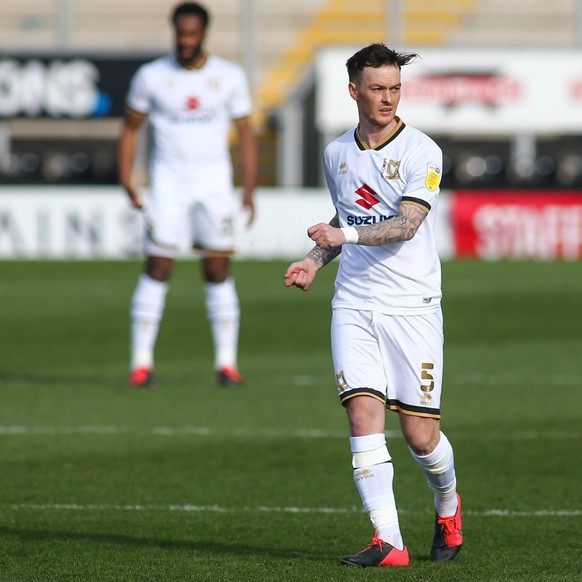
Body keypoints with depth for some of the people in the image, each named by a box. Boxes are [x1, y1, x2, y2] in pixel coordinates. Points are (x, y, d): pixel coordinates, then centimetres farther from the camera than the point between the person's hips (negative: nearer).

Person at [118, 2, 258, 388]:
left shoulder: (230, 77, 1)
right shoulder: (151, 76, 0)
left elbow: (246, 134, 6)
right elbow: (131, 128, 9)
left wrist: (249, 190, -2)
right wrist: (126, 179, -2)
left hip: (214, 182, 1)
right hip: (168, 180, -1)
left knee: (218, 270, -1)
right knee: (157, 269, -6)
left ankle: (227, 362, 5)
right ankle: (142, 361, -2)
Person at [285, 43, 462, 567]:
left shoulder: (422, 152, -6)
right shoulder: (336, 154, 11)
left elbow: (406, 224, -18)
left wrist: (348, 235, -31)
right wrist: (315, 259, 10)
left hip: (412, 304, -4)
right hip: (353, 305, 4)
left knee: (420, 432, -1)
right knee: (364, 413, -13)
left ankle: (448, 508, 31)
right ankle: (388, 542, -14)